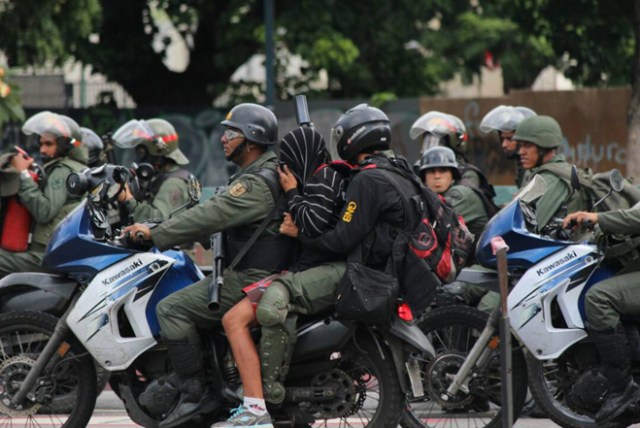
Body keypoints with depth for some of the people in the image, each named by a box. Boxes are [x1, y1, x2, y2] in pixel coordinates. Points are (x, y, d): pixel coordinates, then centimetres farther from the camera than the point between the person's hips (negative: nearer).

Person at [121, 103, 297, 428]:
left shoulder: (256, 184, -18)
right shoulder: (268, 173, 17)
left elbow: (210, 216, -23)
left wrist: (155, 234, -19)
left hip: (251, 280, -11)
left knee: (171, 308, -16)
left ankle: (195, 392, -17)